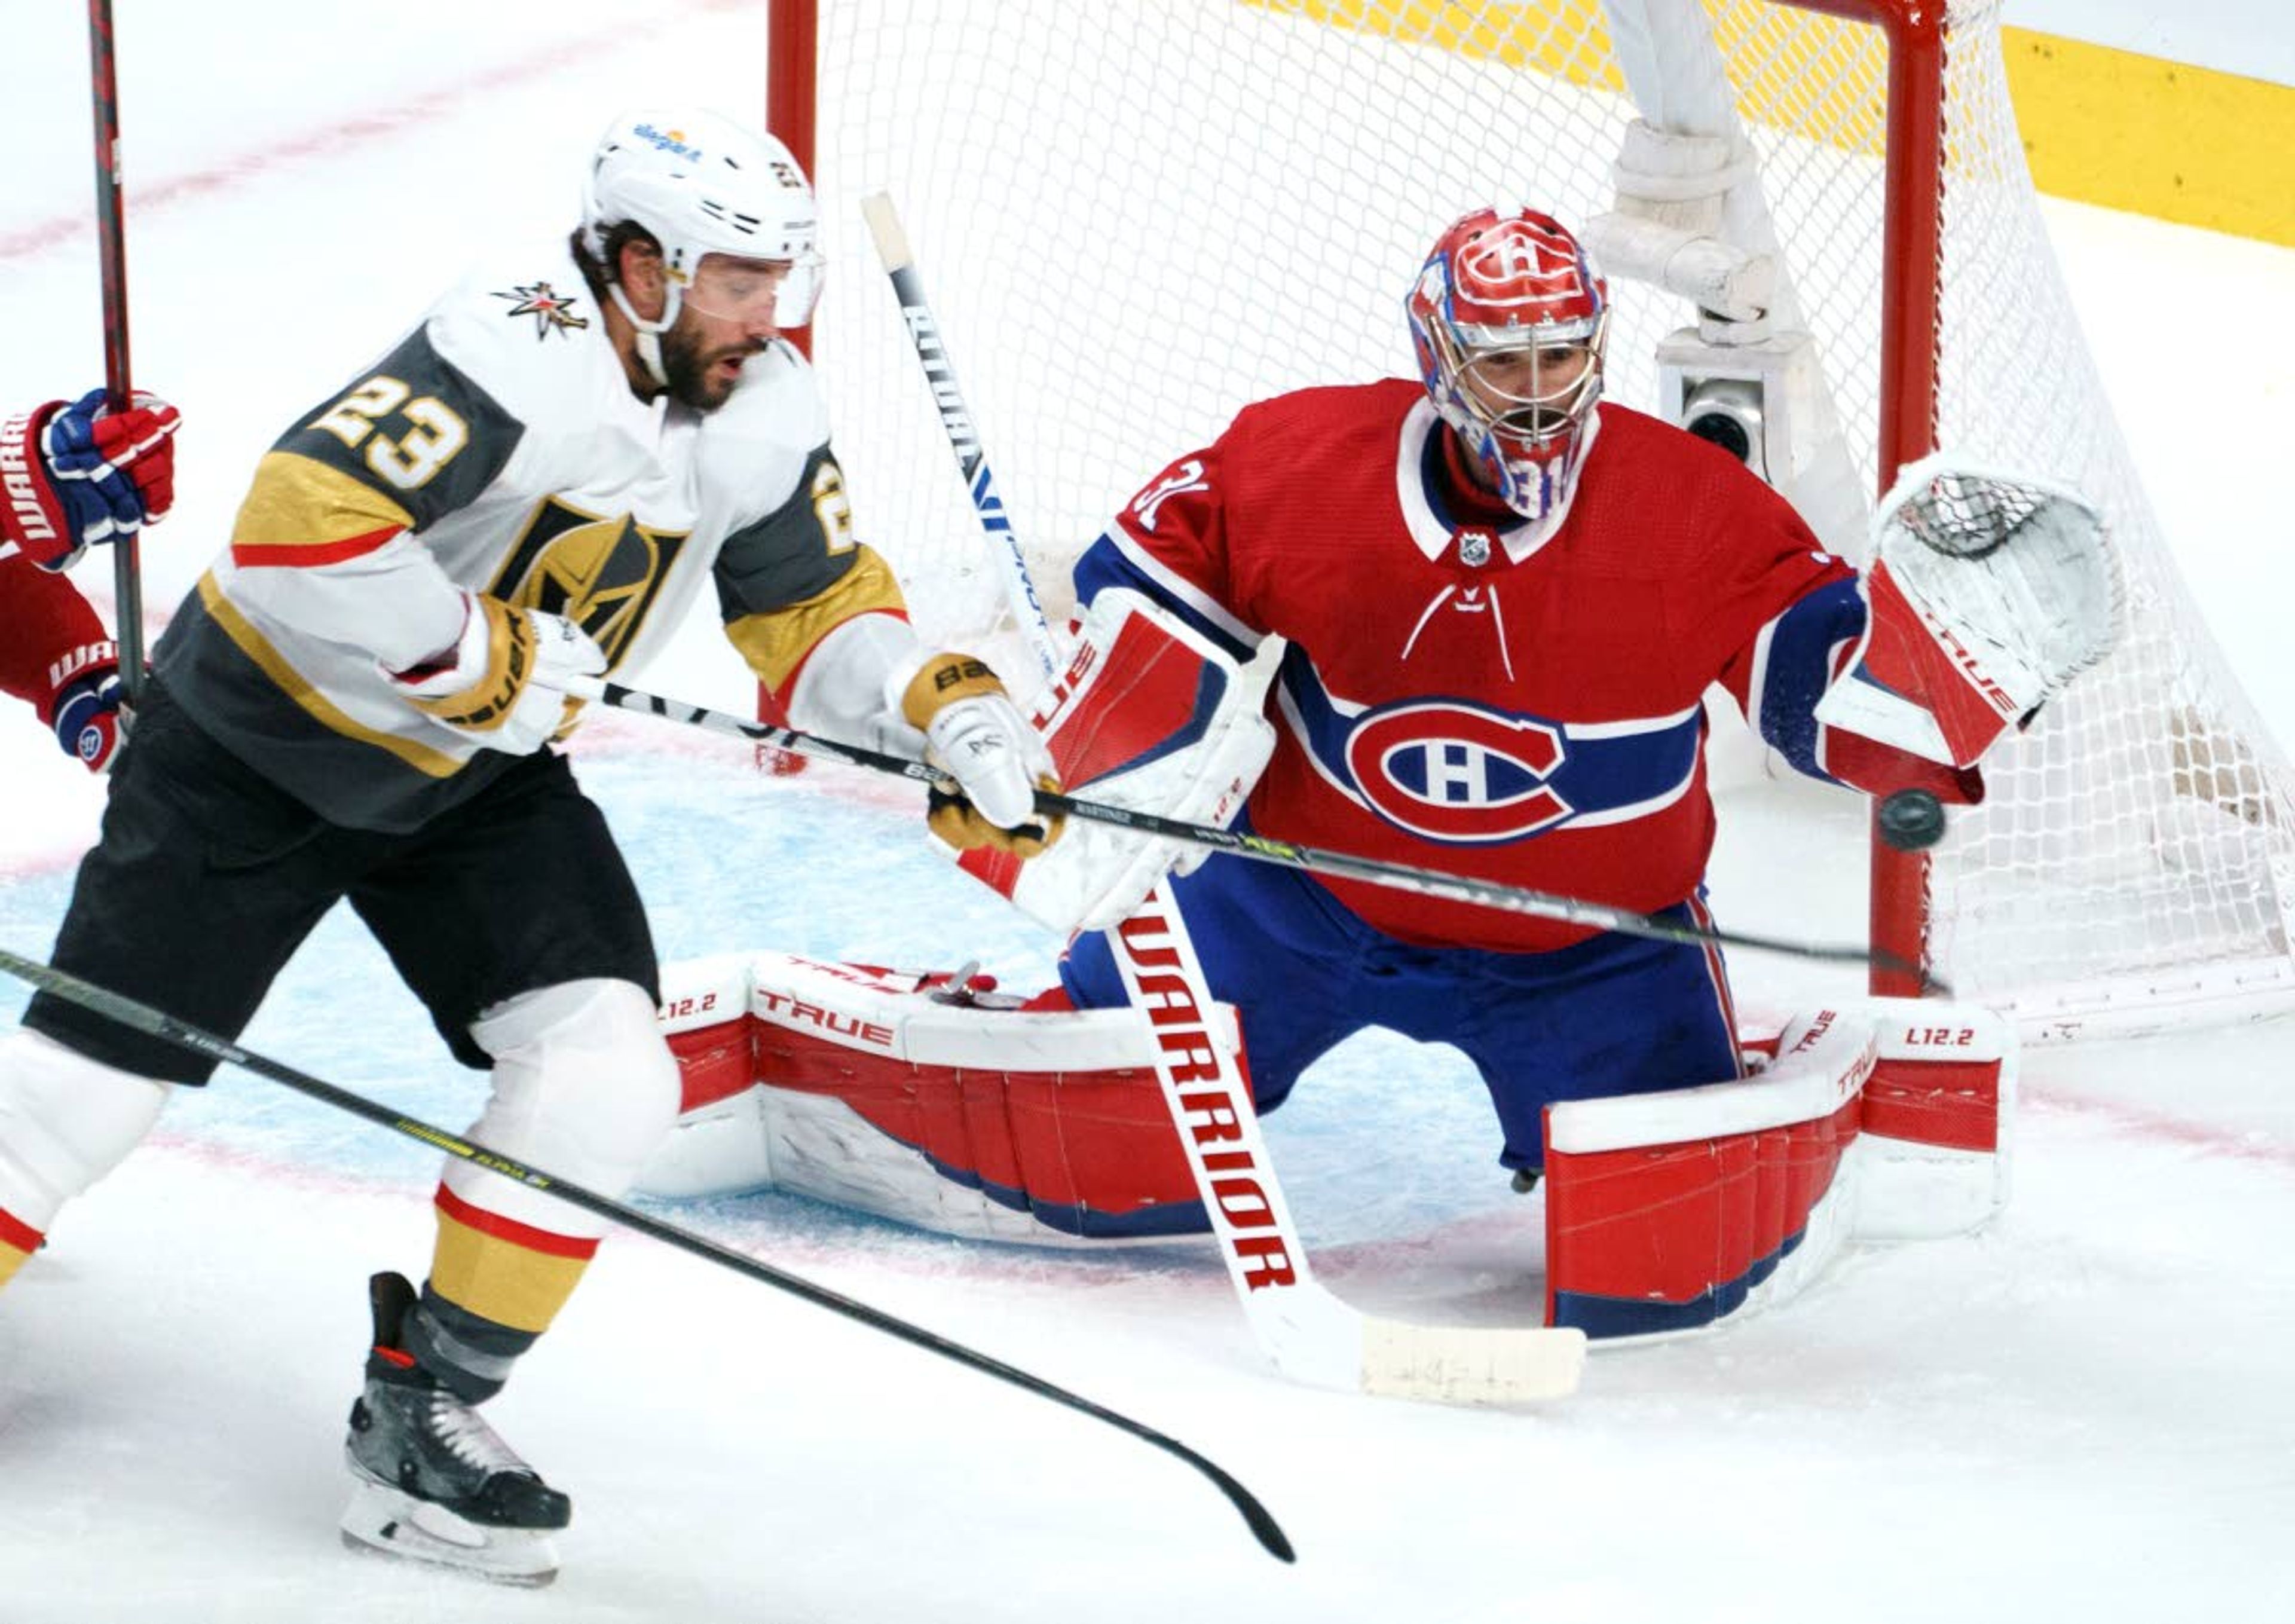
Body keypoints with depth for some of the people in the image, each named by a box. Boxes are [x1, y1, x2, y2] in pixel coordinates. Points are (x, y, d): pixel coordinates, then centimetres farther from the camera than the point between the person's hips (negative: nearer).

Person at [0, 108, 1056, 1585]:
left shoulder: (762, 414, -6)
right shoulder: (520, 357, -31)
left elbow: (817, 608, 8)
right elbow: (298, 528, -40)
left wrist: (953, 714, -9)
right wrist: (489, 660, -30)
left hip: (473, 776, 6)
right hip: (262, 739, -6)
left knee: (604, 1072, -9)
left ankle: (423, 1413, 3)